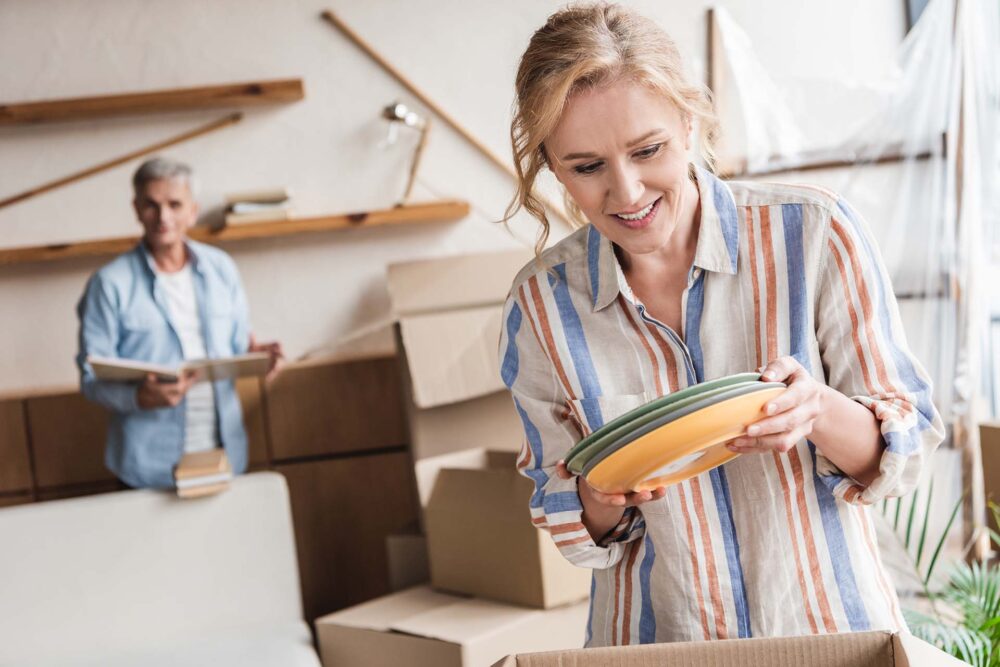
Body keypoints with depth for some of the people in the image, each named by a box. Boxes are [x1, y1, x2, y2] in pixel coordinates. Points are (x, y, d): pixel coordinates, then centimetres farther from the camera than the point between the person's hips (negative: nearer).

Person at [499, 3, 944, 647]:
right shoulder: (542, 303, -5)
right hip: (650, 638, 2)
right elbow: (561, 511, 4)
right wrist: (603, 497, -16)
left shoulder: (815, 234, -11)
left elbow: (910, 443, -6)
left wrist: (819, 411, -24)